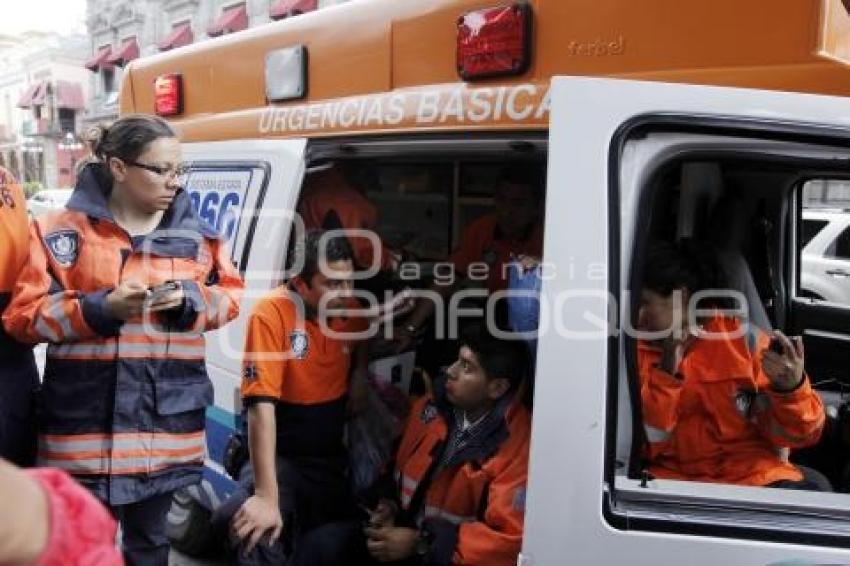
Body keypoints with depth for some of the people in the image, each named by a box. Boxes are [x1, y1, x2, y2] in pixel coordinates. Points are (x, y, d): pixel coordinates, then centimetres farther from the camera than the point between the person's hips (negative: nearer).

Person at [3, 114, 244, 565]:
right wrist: (101, 309, -17)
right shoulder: (63, 231, -4)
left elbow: (230, 296, 12)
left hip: (168, 422, 3)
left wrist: (190, 300, -9)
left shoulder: (195, 234, 5)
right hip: (86, 422, -3)